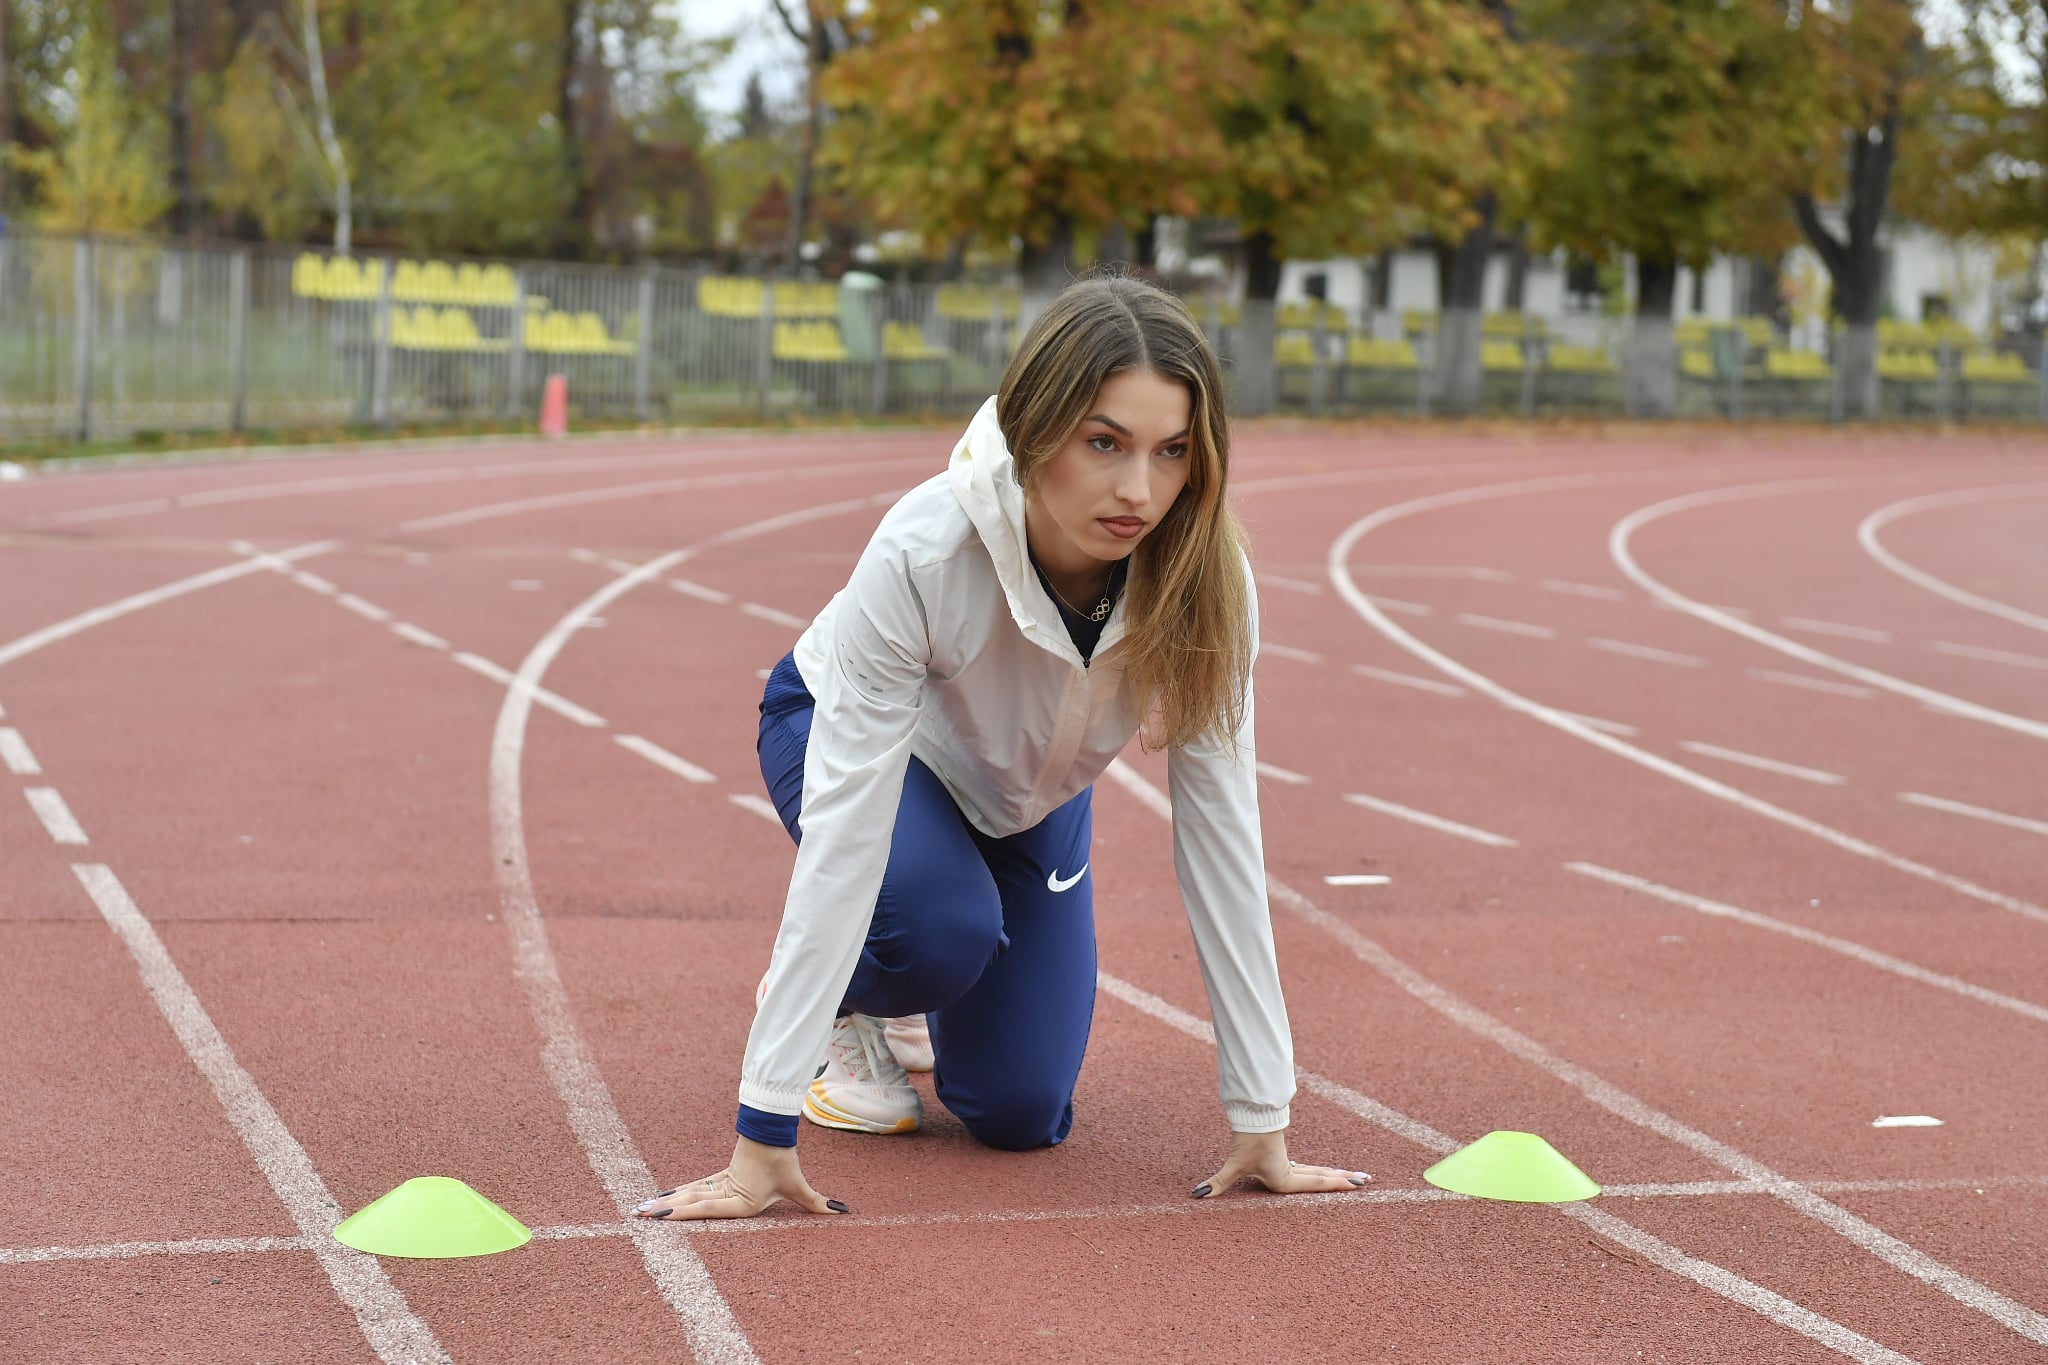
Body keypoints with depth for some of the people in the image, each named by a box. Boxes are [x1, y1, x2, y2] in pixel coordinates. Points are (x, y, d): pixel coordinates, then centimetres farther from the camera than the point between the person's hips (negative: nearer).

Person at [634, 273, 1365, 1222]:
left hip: (1030, 788, 4)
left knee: (1021, 1117, -2)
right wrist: (766, 1135, -44)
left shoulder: (1202, 580, -33)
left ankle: (902, 1003, 31)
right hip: (843, 731, -3)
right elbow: (842, 834, -42)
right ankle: (842, 1002, 2)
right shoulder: (924, 554, -42)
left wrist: (1261, 1121, -24)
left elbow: (1219, 831, -26)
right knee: (944, 924, -35)